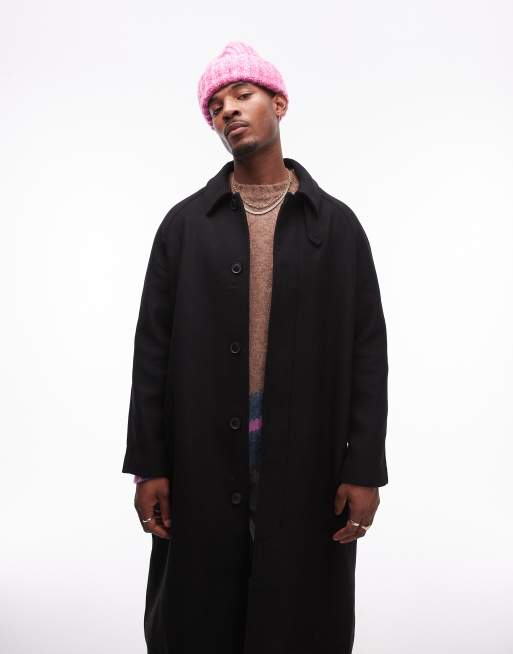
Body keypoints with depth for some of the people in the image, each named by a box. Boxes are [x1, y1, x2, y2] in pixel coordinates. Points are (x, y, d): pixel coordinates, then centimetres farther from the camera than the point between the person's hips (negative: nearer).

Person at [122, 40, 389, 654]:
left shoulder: (336, 223, 4)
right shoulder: (185, 222, 5)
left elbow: (367, 351, 1)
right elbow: (154, 348, 2)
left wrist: (365, 468, -4)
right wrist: (147, 464, -2)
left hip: (307, 465, 0)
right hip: (202, 464, 1)